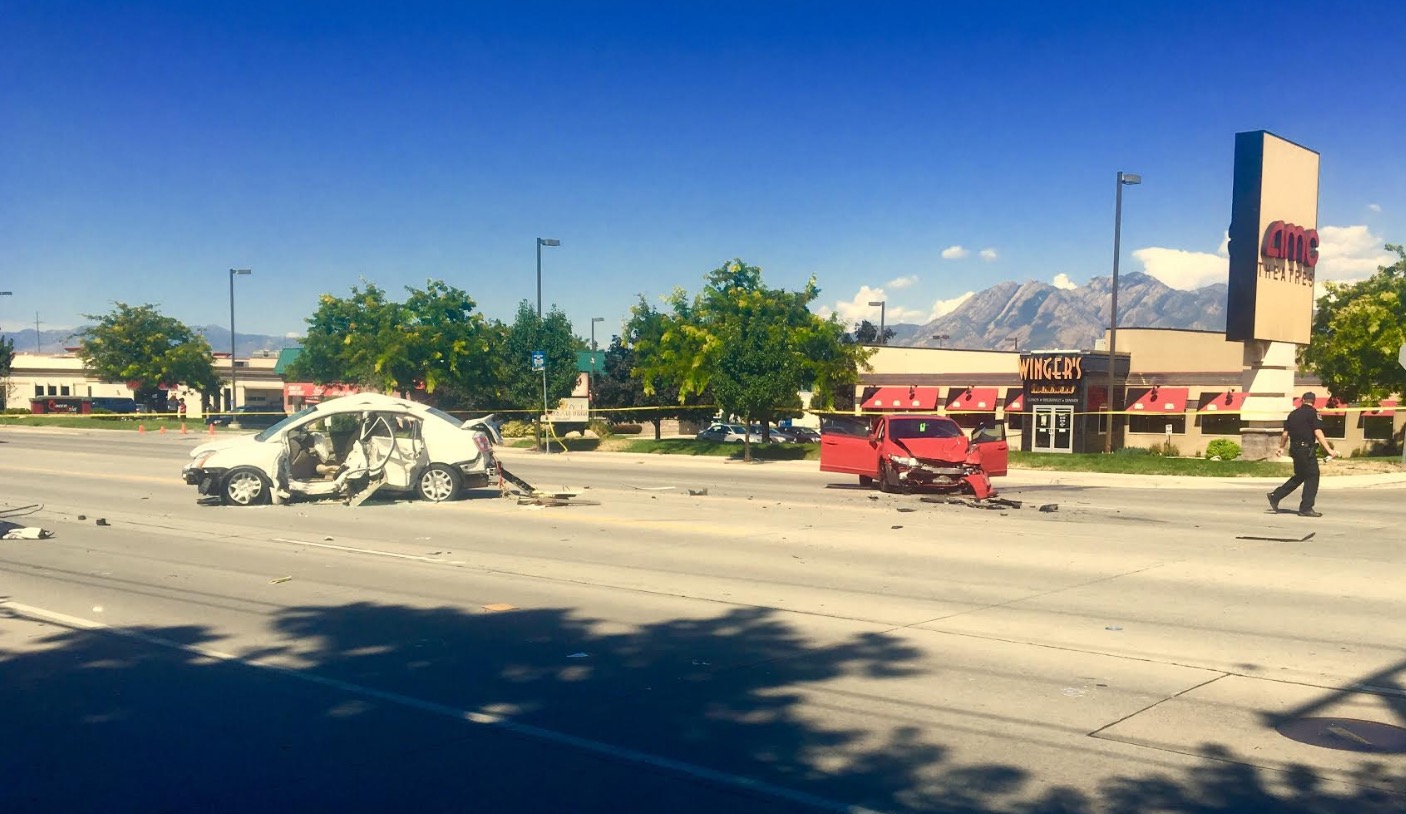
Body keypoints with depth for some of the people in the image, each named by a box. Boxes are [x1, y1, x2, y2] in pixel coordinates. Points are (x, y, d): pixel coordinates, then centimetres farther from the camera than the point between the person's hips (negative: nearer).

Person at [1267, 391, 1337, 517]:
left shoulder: (1293, 414, 11)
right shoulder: (1313, 413, -7)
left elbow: (1285, 434, 14)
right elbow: (1318, 433, -16)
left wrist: (1281, 447, 29)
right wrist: (1329, 450, -18)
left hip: (1295, 449, 7)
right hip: (1307, 449, -7)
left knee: (1299, 476, 19)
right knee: (1312, 477, 0)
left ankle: (1275, 496, 16)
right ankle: (1306, 508, -1)